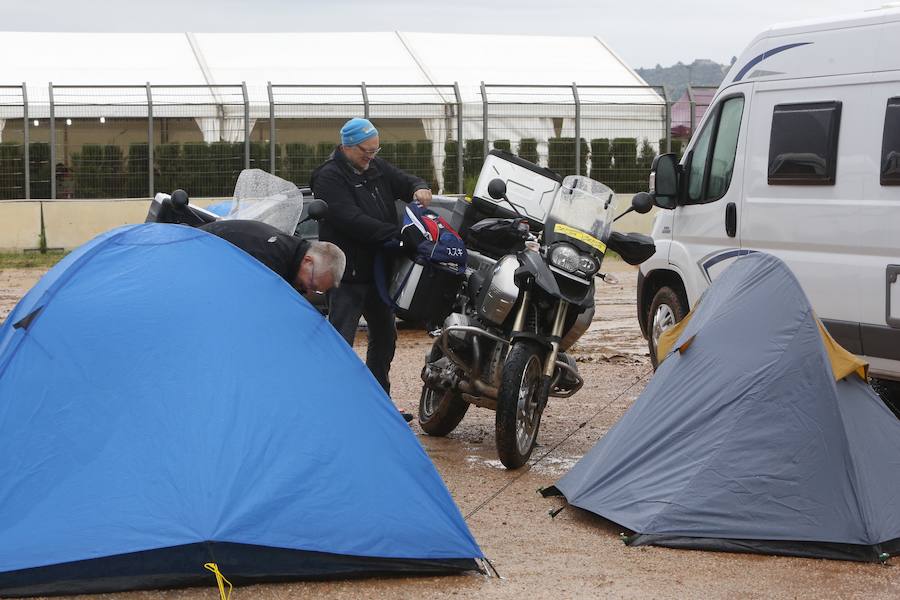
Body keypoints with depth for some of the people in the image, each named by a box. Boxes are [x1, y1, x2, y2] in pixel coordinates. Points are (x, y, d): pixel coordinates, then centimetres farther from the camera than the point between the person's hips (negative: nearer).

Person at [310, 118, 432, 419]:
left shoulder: (377, 168, 9)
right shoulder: (329, 177, -15)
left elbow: (404, 181, 16)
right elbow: (352, 221, -25)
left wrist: (419, 189, -10)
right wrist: (398, 234, -28)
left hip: (377, 270, 9)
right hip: (348, 273, -9)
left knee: (385, 337, 18)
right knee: (341, 341, -13)